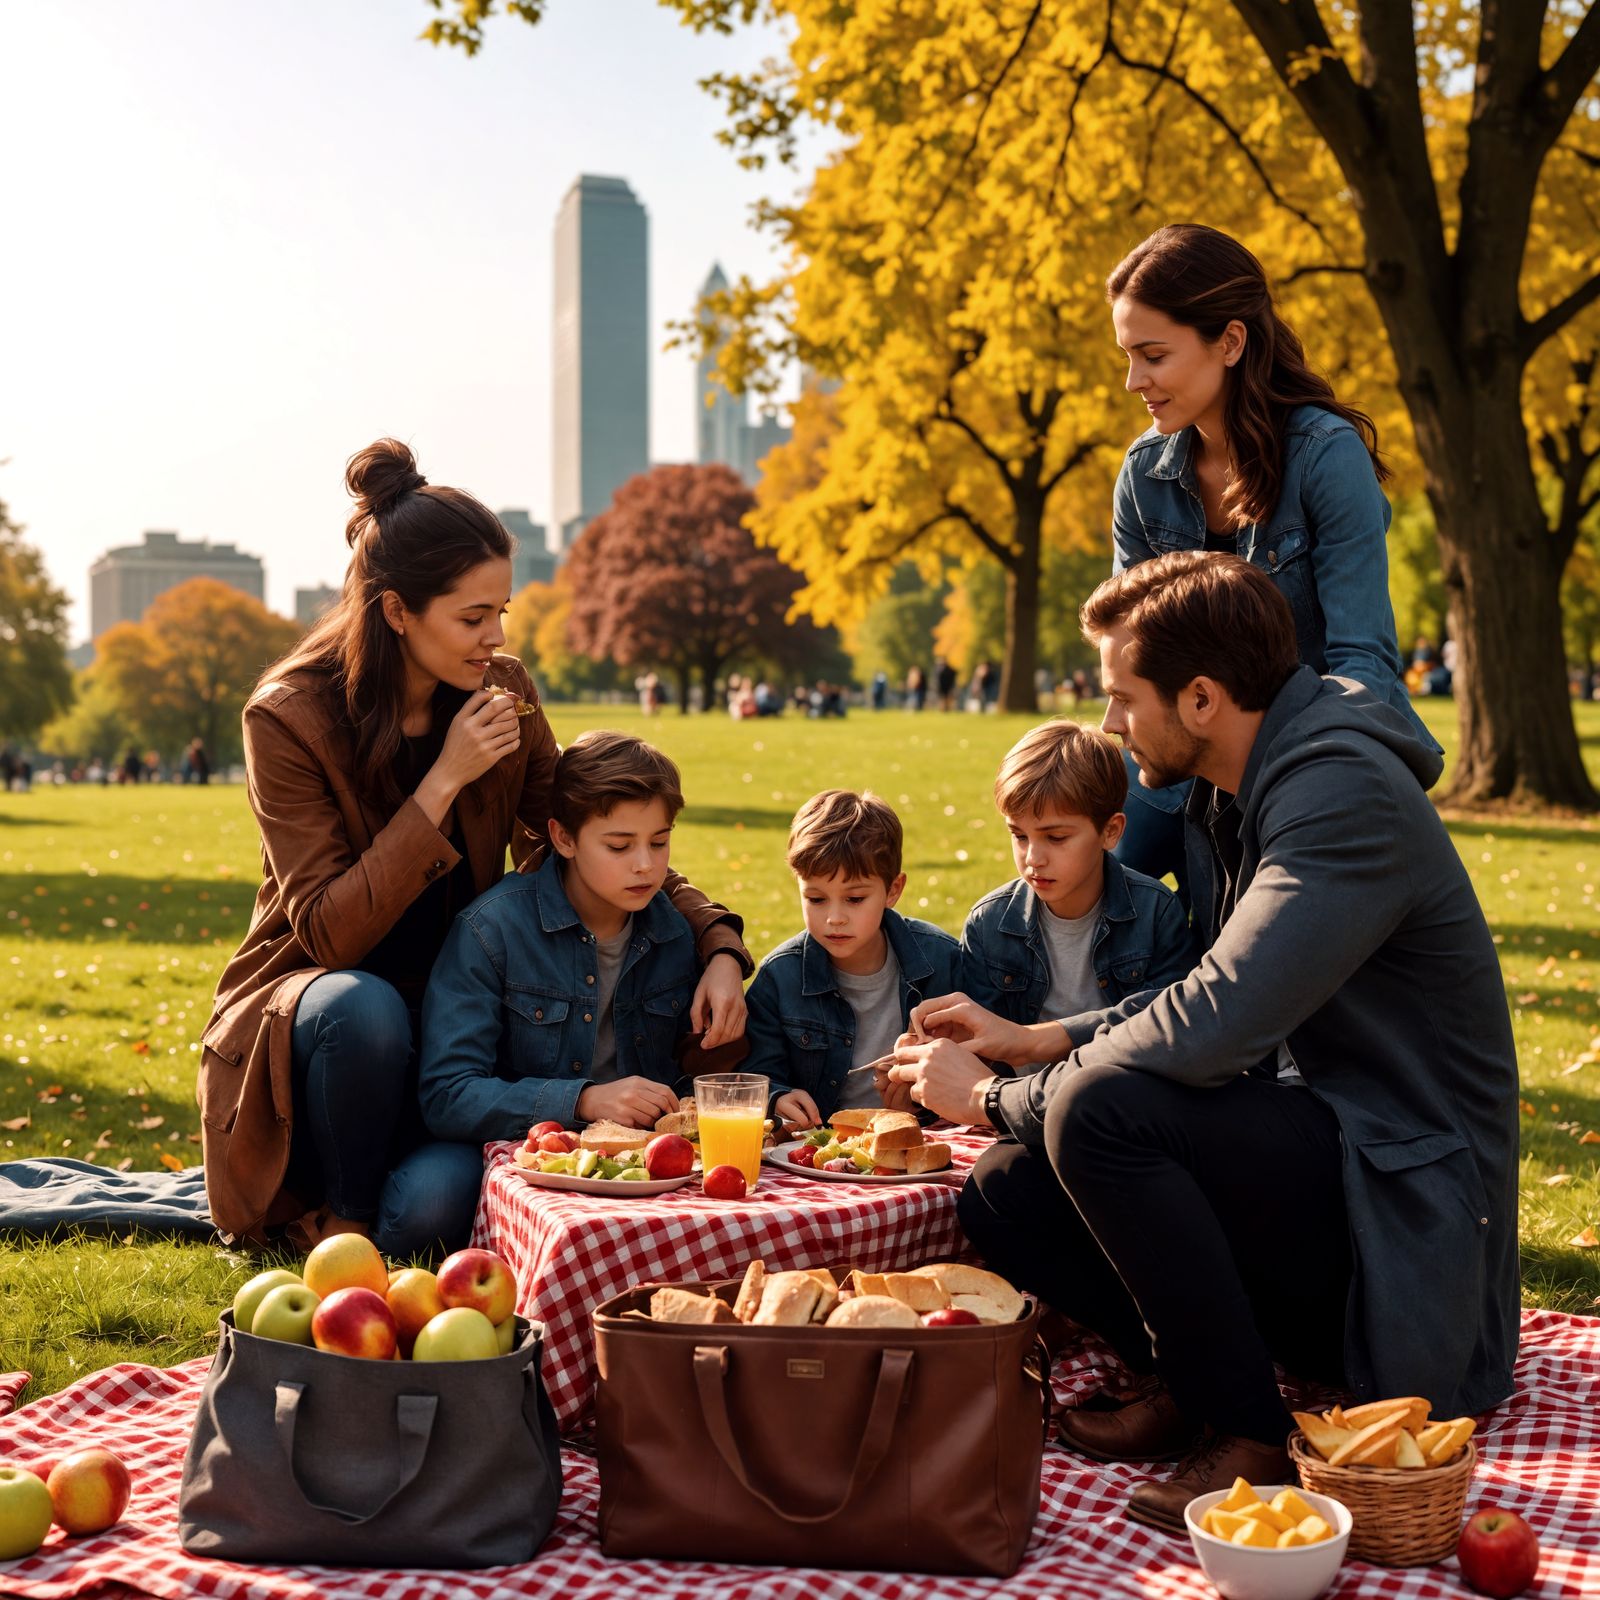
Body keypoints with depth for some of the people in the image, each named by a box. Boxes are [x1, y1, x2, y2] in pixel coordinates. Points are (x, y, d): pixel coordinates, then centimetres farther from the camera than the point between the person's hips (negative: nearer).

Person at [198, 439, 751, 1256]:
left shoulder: (503, 694, -3)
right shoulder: (289, 717, -15)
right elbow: (329, 934, -21)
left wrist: (717, 943, -13)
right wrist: (445, 781, -26)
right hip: (306, 1024, -2)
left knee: (433, 1206, -27)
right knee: (362, 1006, -37)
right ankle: (339, 1214, -10)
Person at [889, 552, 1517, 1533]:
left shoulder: (1348, 801, -22)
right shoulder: (1228, 797, 10)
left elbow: (1207, 1030, -30)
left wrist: (993, 1098, -17)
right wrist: (1029, 1041, 12)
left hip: (1397, 1193, -9)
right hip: (1307, 1138, 9)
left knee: (1100, 1107, -30)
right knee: (1003, 1195, -5)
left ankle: (1249, 1432, -14)